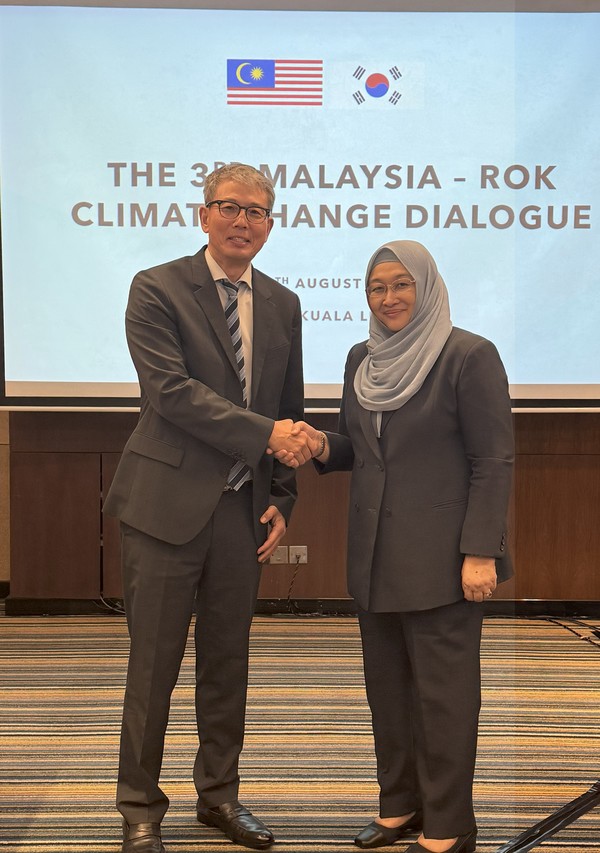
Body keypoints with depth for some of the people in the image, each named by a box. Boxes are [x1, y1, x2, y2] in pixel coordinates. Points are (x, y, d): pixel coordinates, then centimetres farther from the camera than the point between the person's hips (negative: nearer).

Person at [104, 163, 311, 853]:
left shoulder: (282, 305, 11)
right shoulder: (158, 289, -4)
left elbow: (289, 413, 14)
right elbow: (170, 390, -17)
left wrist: (281, 501, 6)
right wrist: (264, 432, -20)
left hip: (243, 508, 5)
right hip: (168, 503, -5)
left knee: (227, 661, 14)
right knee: (154, 663, 3)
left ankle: (219, 797, 31)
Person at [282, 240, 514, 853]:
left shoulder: (469, 356, -9)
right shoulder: (362, 359, 11)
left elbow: (494, 462, -11)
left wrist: (480, 552, -16)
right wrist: (322, 447, -4)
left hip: (440, 556, -6)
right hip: (374, 554, 7)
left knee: (442, 689, 1)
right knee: (386, 683, 14)